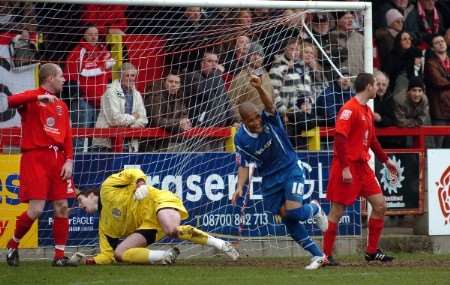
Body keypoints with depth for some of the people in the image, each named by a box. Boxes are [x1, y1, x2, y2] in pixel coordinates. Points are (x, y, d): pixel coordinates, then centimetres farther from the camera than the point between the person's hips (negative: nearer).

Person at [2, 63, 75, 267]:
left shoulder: (61, 106, 18)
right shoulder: (32, 98, -1)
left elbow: (67, 136, 15)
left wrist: (68, 161, 1)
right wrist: (39, 97, -29)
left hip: (57, 158, 6)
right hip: (35, 158, -6)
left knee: (62, 207, 0)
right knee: (36, 209, -12)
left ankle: (59, 256, 6)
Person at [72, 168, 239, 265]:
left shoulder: (107, 188, 6)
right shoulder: (105, 227, 21)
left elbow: (133, 173, -2)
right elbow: (108, 256, 17)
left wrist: (140, 183, -23)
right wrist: (89, 261, 2)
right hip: (148, 225, 8)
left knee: (171, 229, -41)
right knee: (119, 253, -10)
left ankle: (220, 244, -28)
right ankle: (167, 255, -14)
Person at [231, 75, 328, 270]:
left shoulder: (270, 120, -18)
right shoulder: (241, 139, -10)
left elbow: (269, 104, -41)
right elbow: (244, 165, 1)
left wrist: (259, 89, -61)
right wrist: (240, 187, -15)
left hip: (291, 169, -4)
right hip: (270, 178, 4)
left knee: (293, 212, -21)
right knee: (286, 218, 0)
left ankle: (314, 208, 17)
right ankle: (317, 256, 12)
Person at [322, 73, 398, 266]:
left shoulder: (367, 111, 14)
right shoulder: (350, 109, -15)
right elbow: (340, 139, -21)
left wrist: (385, 160, 28)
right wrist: (345, 168, -24)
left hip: (362, 166, 9)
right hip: (347, 168, -9)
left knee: (379, 205, 5)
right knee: (337, 210, -3)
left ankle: (372, 251, 14)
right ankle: (326, 255, 4)